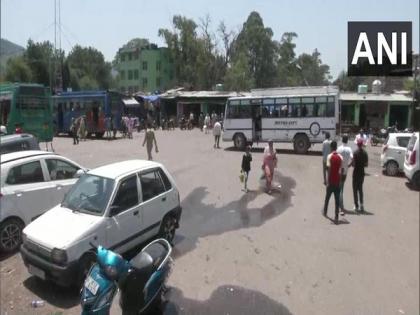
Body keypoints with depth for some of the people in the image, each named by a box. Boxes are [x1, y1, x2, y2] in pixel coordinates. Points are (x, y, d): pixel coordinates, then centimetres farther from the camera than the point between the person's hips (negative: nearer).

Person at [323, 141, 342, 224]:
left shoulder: (330, 156, -10)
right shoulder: (340, 157, 1)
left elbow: (329, 168, -17)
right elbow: (341, 170, 4)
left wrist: (327, 181, -14)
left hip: (331, 181, -2)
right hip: (337, 182, 2)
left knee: (327, 197, 18)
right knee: (337, 200, 4)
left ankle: (325, 212, 37)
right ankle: (336, 218, 2)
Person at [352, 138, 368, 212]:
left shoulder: (355, 153, -14)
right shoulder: (365, 153, -1)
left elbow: (353, 164, -17)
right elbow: (366, 164, 2)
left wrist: (351, 163, 4)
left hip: (356, 172, -4)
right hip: (362, 172, 4)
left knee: (355, 189, 4)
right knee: (360, 188, 17)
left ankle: (356, 206, 4)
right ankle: (361, 204, 7)